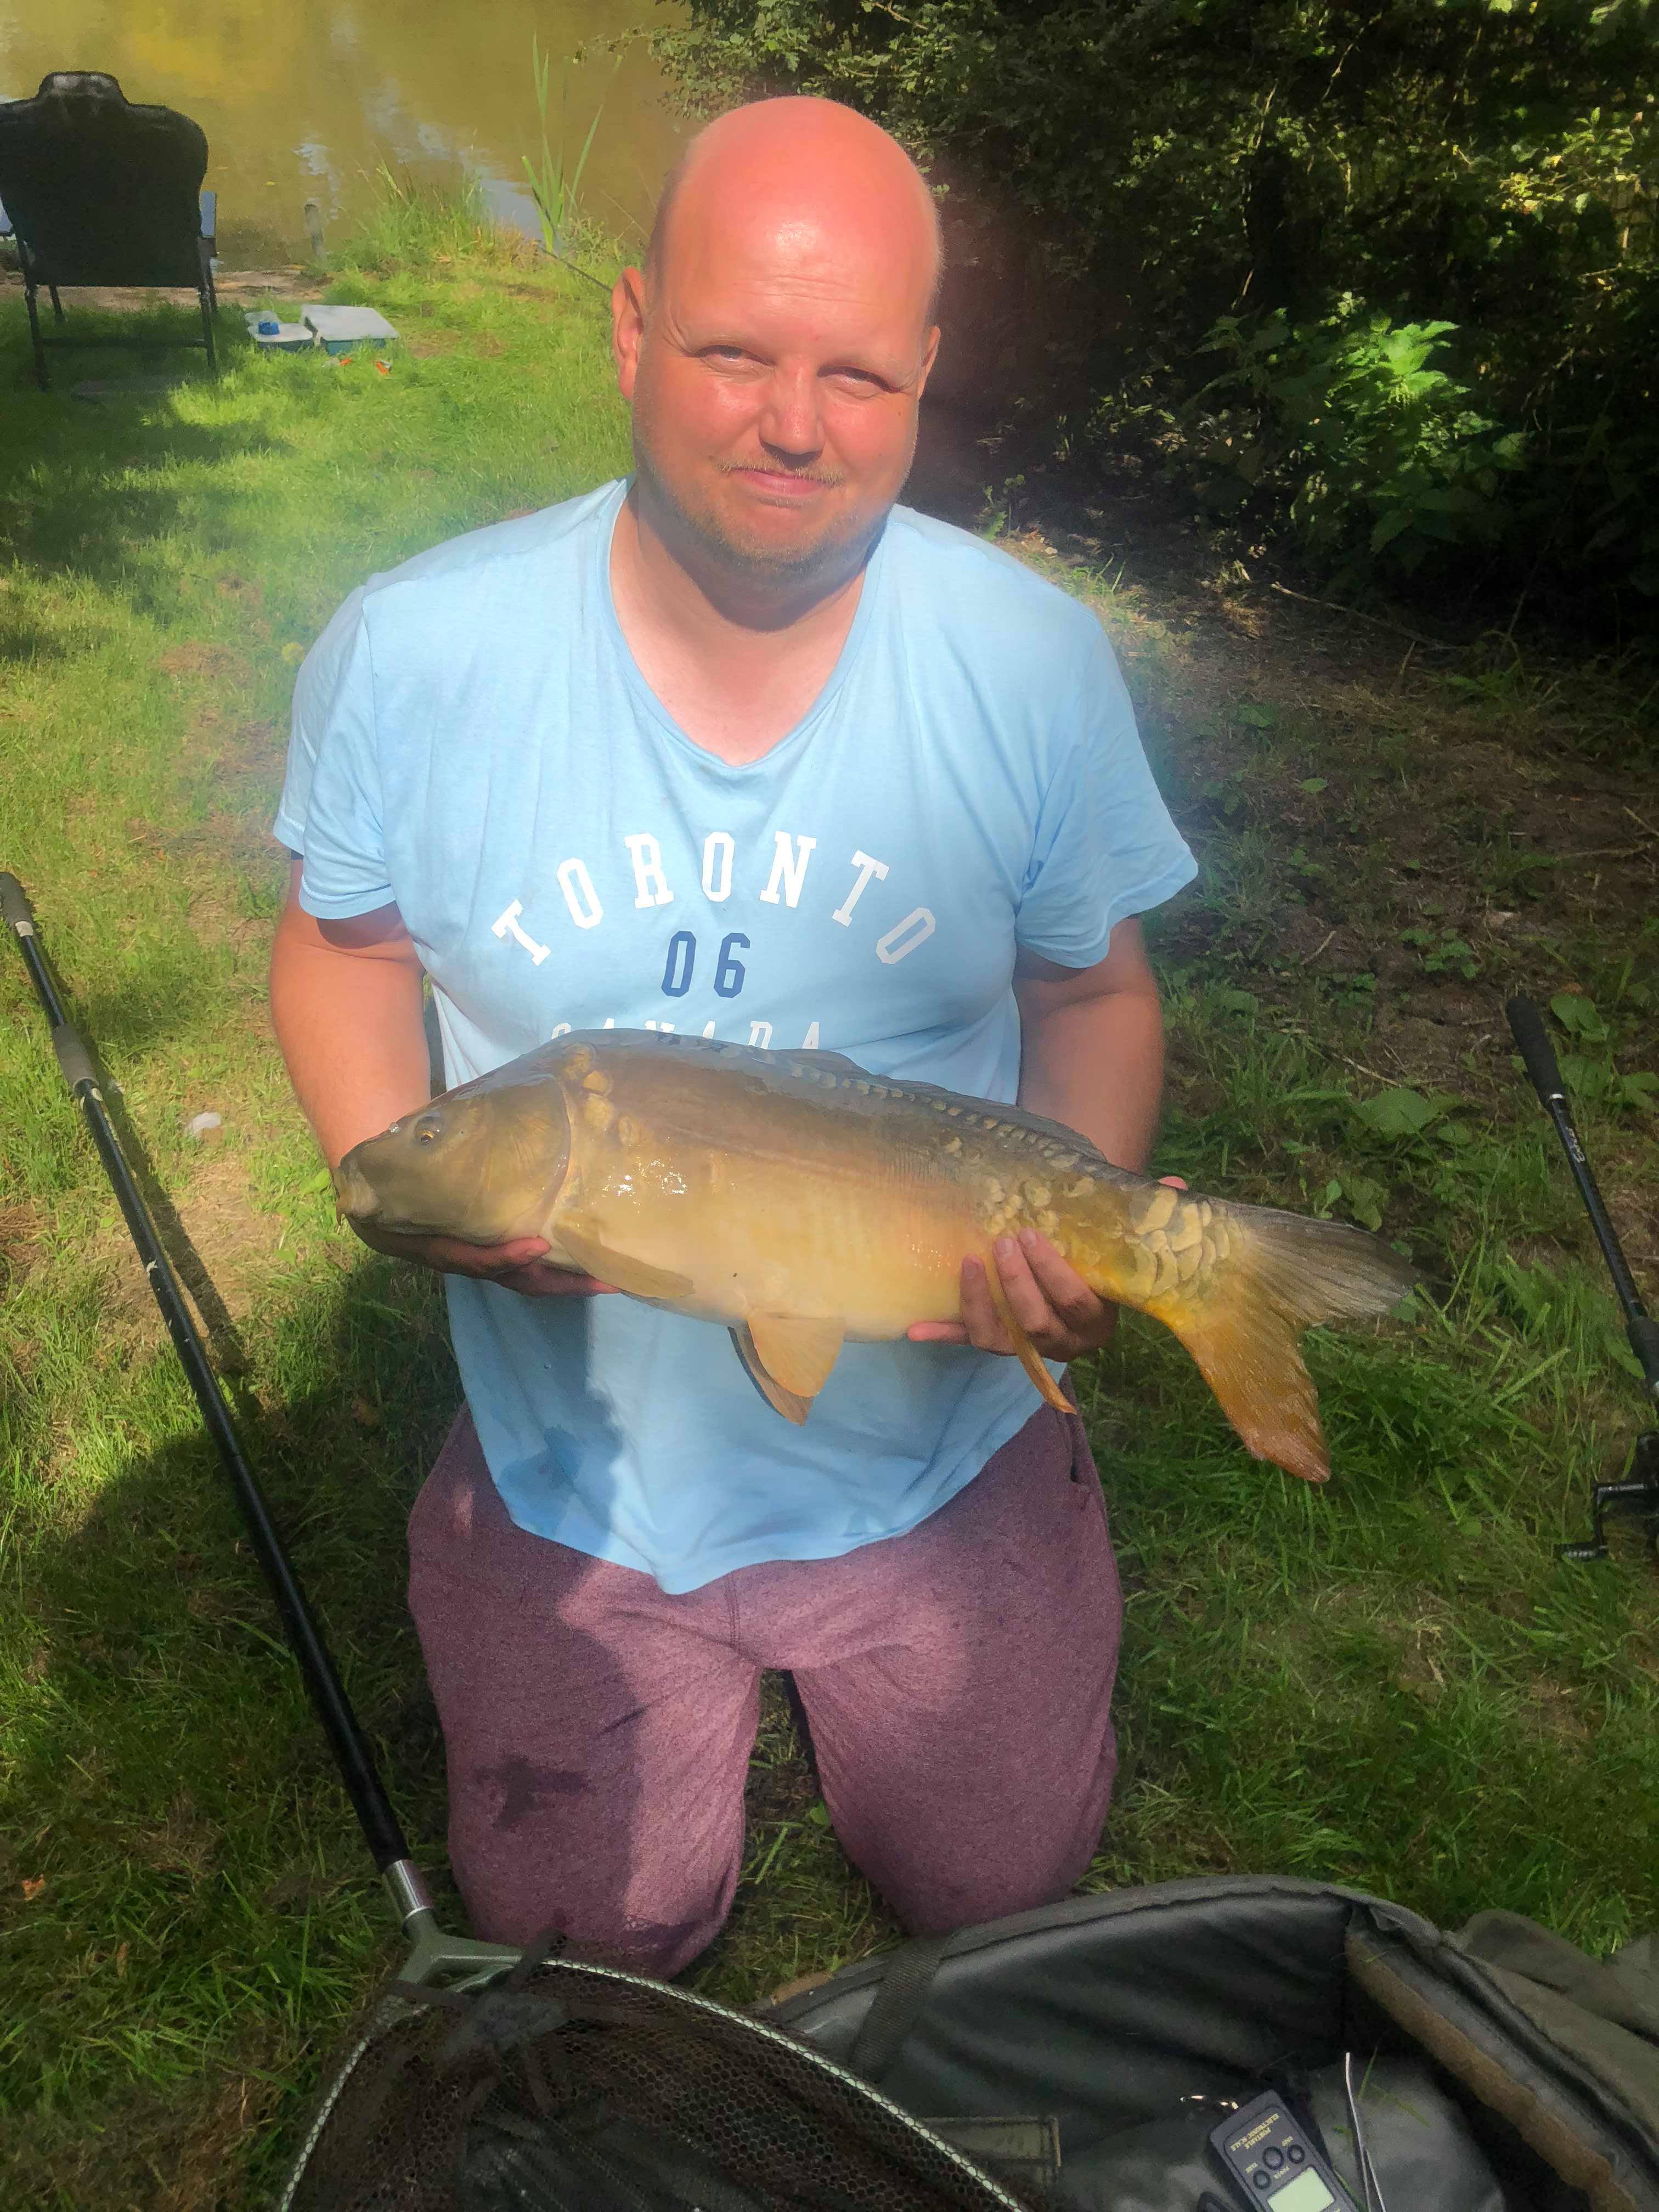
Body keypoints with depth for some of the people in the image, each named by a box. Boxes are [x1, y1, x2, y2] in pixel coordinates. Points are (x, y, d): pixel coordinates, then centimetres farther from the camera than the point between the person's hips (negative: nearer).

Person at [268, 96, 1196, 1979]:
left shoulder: (1034, 659, -14)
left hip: (935, 1463, 1)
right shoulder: (412, 652, -15)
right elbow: (346, 944, 0)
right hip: (569, 1473, 0)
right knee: (584, 1944, 18)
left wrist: (1081, 1235, -21)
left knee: (1005, 1902, 20)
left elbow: (1093, 991, -3)